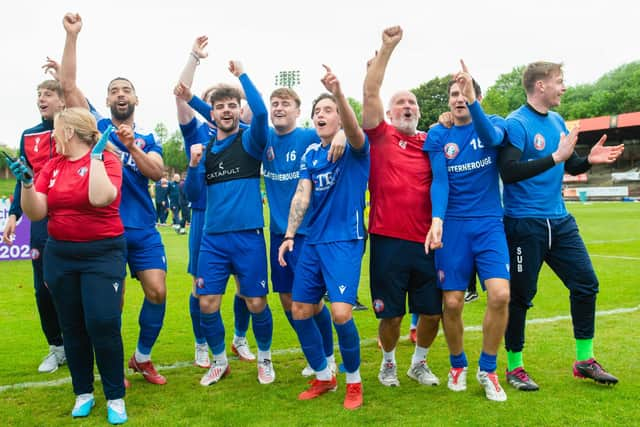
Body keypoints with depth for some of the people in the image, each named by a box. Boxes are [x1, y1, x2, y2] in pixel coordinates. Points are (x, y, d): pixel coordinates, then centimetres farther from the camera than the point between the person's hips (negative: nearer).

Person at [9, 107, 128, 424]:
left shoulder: (107, 159, -9)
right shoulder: (52, 166, 6)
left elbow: (99, 198, -27)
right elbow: (34, 213, 2)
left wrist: (96, 156, -19)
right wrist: (26, 183, -13)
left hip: (102, 253, -5)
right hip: (59, 255, 5)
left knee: (103, 324, -11)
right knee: (72, 326, 10)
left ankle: (115, 397, 5)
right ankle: (83, 393, 25)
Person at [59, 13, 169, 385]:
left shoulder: (147, 139, 12)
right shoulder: (97, 126, 6)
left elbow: (157, 173, -6)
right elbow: (68, 85, -4)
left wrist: (131, 146, -19)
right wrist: (72, 35, -9)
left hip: (143, 229, 2)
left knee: (157, 291, -3)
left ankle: (143, 358, 19)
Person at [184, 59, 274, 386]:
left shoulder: (250, 141, 1)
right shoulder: (205, 149, 12)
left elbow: (260, 111, -21)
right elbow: (192, 195, 6)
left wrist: (241, 74, -15)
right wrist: (193, 165, -10)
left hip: (248, 236, -3)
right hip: (213, 238, 4)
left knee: (256, 303, 2)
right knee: (207, 304, 2)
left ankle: (264, 359, 26)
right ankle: (219, 361, 25)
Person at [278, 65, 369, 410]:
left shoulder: (354, 148, -4)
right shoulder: (311, 154, 12)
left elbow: (354, 129, -27)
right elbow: (301, 195, 6)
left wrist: (338, 93, -44)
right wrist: (289, 235, -6)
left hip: (345, 240, -6)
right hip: (313, 241, 6)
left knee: (341, 312, -16)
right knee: (300, 311, 6)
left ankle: (353, 380, 8)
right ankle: (323, 377, 25)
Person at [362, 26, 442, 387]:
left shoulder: (430, 143, 12)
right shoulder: (381, 136, 2)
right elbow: (370, 93, -8)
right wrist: (387, 48, -14)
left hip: (426, 241, 3)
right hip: (389, 239, -3)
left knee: (432, 311, 9)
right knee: (391, 314, 6)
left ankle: (419, 362, 34)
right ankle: (388, 363, 33)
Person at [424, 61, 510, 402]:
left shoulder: (494, 123, 5)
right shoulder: (437, 136, 5)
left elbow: (492, 137, -20)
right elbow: (439, 180, -6)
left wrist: (473, 103, -36)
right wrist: (436, 220, -23)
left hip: (489, 224, 0)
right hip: (453, 225, 0)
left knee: (500, 294, -15)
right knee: (451, 302, -3)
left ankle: (487, 369, 7)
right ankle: (457, 364, 24)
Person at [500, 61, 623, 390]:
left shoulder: (557, 121, 12)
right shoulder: (516, 124, -12)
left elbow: (570, 167, 20)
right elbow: (509, 172, -24)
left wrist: (589, 160, -1)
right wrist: (556, 156, -24)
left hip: (560, 220, 8)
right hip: (524, 224, -8)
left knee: (586, 283, 8)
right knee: (520, 295, 1)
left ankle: (584, 360, 22)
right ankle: (514, 367, 18)